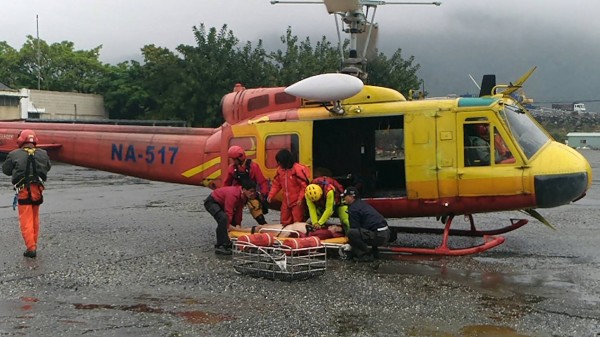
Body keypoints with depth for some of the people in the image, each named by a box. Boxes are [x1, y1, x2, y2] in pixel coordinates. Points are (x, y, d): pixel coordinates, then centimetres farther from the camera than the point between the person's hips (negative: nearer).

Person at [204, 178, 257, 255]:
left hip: (221, 203, 10)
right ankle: (220, 246, -32)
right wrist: (228, 226, -28)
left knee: (234, 222, 13)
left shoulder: (243, 195, -6)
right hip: (212, 202, -10)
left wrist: (238, 225, -4)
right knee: (223, 218, -32)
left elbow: (239, 211, -1)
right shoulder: (233, 194, -35)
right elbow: (229, 213, -32)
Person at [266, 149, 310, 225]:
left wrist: (300, 198, -20)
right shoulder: (280, 169, 3)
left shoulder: (298, 169, -17)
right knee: (285, 222, 14)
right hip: (285, 202, 7)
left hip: (297, 202, -7)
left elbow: (304, 186, -16)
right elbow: (276, 184, 11)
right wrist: (271, 195, 0)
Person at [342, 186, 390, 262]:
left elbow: (354, 228, -7)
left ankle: (366, 255, -11)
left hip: (378, 236, -10)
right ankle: (374, 251, 21)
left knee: (351, 233, -21)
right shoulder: (362, 203, 21)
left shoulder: (353, 208, -9)